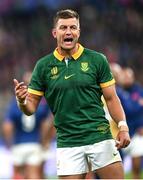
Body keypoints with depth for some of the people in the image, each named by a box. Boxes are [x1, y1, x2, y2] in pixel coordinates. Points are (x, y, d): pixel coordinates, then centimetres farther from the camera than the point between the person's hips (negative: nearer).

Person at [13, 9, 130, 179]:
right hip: (67, 143, 1)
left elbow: (111, 98, 5)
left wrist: (123, 126, -9)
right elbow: (31, 107, 7)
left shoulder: (97, 60, 2)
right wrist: (22, 101, -16)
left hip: (100, 136, -1)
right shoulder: (43, 66, 4)